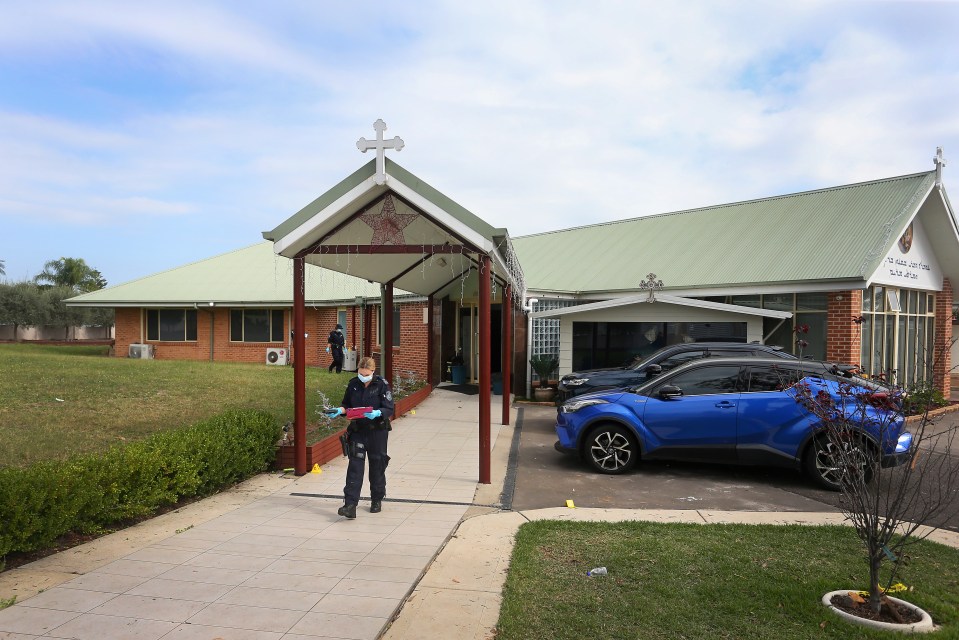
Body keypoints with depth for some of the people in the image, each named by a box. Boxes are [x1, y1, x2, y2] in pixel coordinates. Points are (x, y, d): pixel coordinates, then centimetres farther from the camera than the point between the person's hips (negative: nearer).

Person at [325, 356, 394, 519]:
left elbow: (389, 409, -12)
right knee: (355, 466, -6)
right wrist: (338, 411, -8)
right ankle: (350, 505, -8)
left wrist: (377, 413, -31)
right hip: (357, 431, 2)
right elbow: (347, 405, 13)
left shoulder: (382, 385, -9)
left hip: (377, 431, -2)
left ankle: (377, 500, 28)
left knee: (377, 465, 10)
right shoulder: (353, 384, 2)